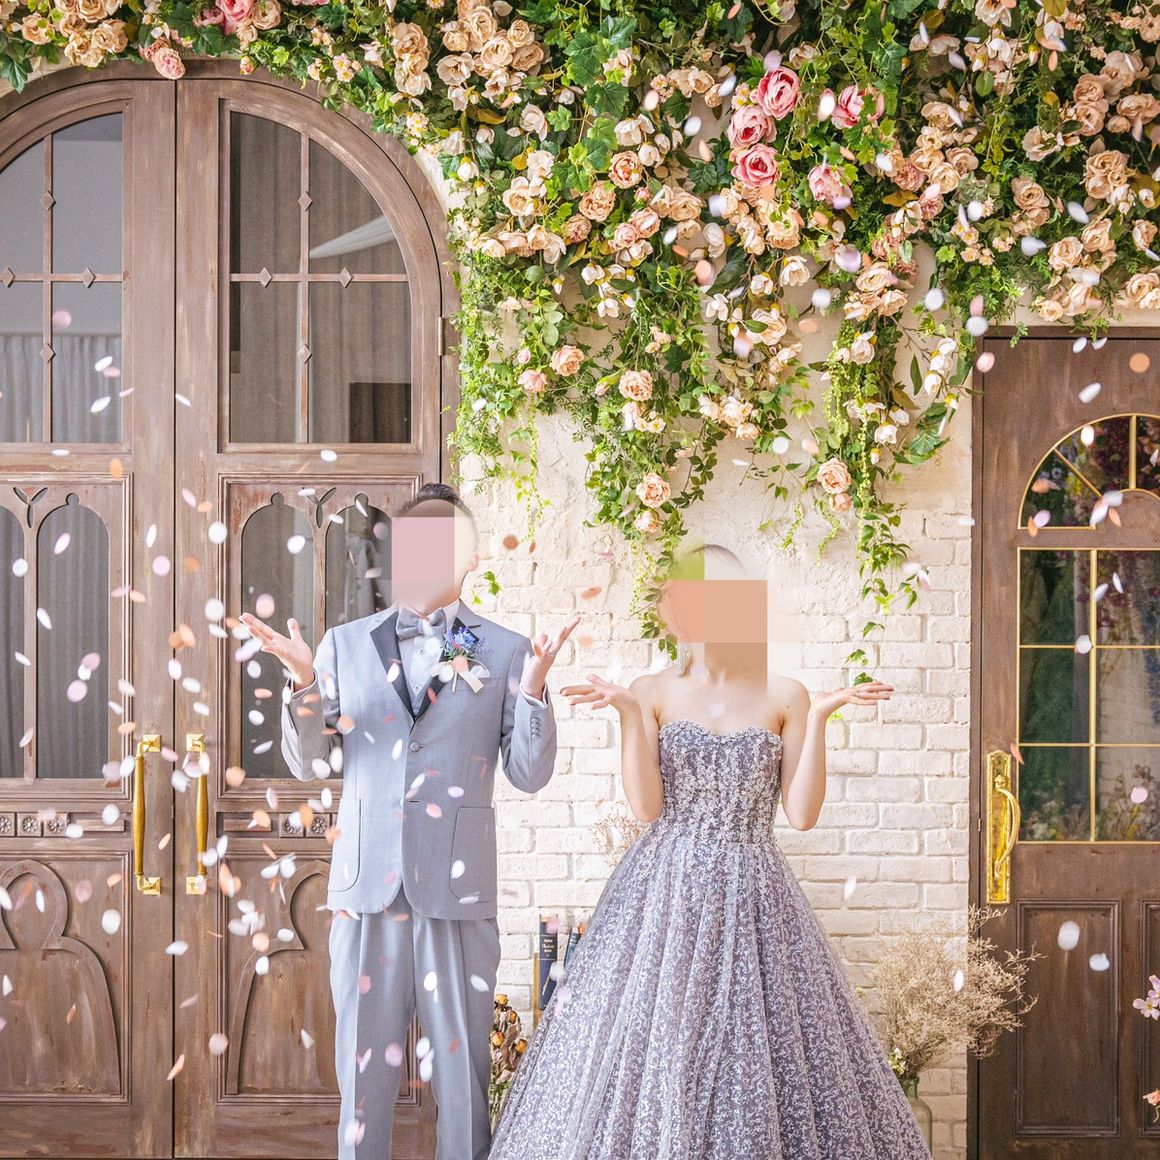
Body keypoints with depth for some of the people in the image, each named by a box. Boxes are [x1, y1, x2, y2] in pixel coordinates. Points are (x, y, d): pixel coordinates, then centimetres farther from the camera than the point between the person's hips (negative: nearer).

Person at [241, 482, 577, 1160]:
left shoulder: (503, 653, 3)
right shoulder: (346, 644, 8)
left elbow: (530, 775, 0)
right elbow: (312, 765, 7)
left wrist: (533, 690, -15)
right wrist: (304, 683, -9)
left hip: (457, 887, -1)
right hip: (366, 881, 1)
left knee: (462, 1067, 5)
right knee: (364, 1061, 8)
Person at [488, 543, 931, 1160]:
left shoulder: (784, 697, 5)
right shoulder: (652, 692, 4)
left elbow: (802, 814, -2)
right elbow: (646, 806, -6)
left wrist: (817, 718, -8)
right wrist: (627, 711, -11)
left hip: (751, 894, 0)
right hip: (665, 890, 0)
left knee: (757, 1040, -2)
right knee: (647, 1041, -3)